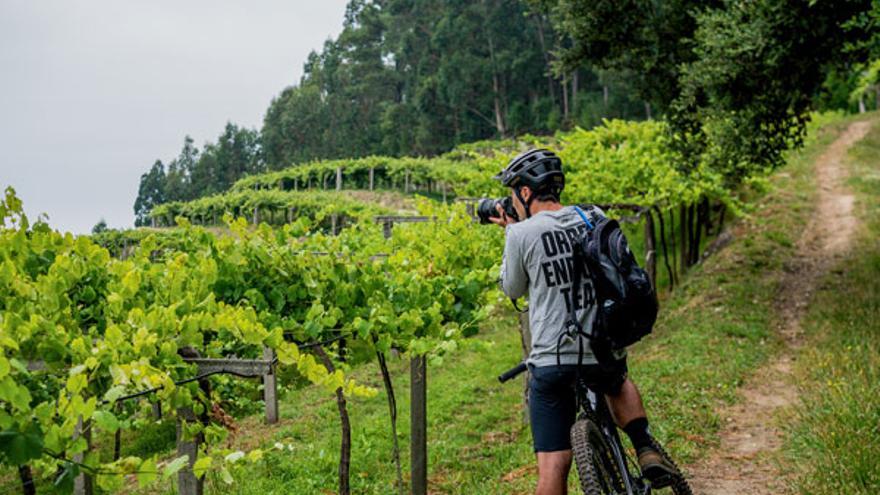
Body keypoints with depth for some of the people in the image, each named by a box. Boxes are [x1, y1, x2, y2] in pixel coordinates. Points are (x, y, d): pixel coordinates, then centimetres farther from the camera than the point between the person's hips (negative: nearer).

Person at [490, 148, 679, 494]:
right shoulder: (594, 217, 3)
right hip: (606, 352, 4)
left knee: (554, 466, 3)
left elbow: (512, 289, 6)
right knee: (618, 383, 39)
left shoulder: (521, 234, -9)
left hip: (553, 360, -4)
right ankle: (646, 451, 19)